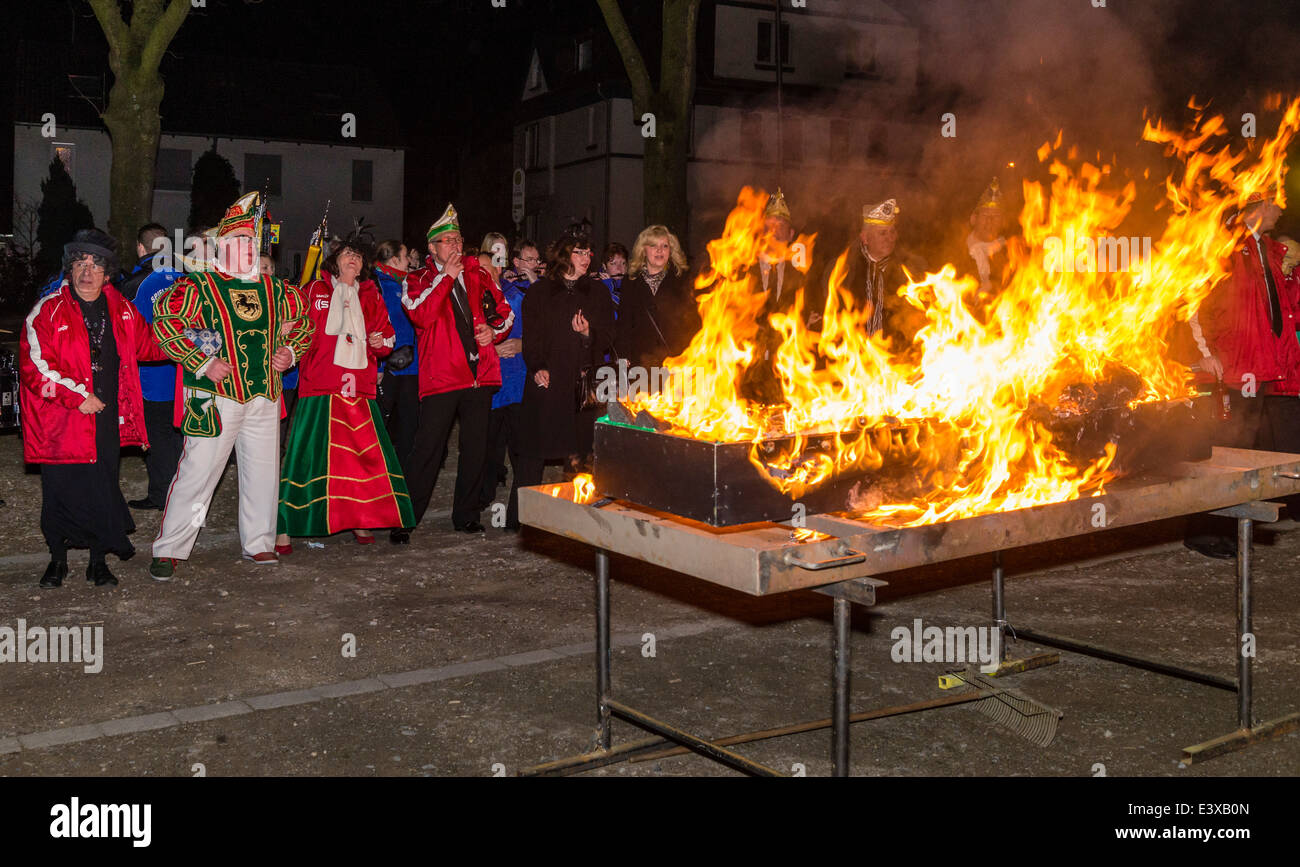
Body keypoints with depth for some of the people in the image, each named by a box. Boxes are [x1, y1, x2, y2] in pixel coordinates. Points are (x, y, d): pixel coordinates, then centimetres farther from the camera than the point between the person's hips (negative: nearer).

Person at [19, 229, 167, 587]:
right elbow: (35, 366, -12)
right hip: (61, 422, -3)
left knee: (104, 490, 7)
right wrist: (78, 397, -16)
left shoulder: (121, 309, 7)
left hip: (108, 420, 3)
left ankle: (99, 561, 23)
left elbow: (147, 345, 21)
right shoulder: (48, 311, -7)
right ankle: (58, 560, 27)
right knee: (59, 491, 7)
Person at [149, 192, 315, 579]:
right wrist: (202, 363, -14)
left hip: (264, 396, 5)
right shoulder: (199, 286, -3)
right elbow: (165, 322, -10)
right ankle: (169, 550, 6)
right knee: (197, 471, -4)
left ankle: (259, 543, 25)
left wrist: (290, 351, 7)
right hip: (216, 395, -5)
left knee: (263, 471, 10)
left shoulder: (273, 288, 13)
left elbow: (302, 322, 25)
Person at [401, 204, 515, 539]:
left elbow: (504, 310, 21)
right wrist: (446, 277, -12)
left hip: (480, 373, 4)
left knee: (475, 447, 9)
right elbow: (420, 314, -16)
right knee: (428, 448, -7)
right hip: (441, 374, -4)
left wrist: (495, 329, 0)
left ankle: (466, 515, 21)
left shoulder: (478, 275, 15)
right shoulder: (419, 279, 3)